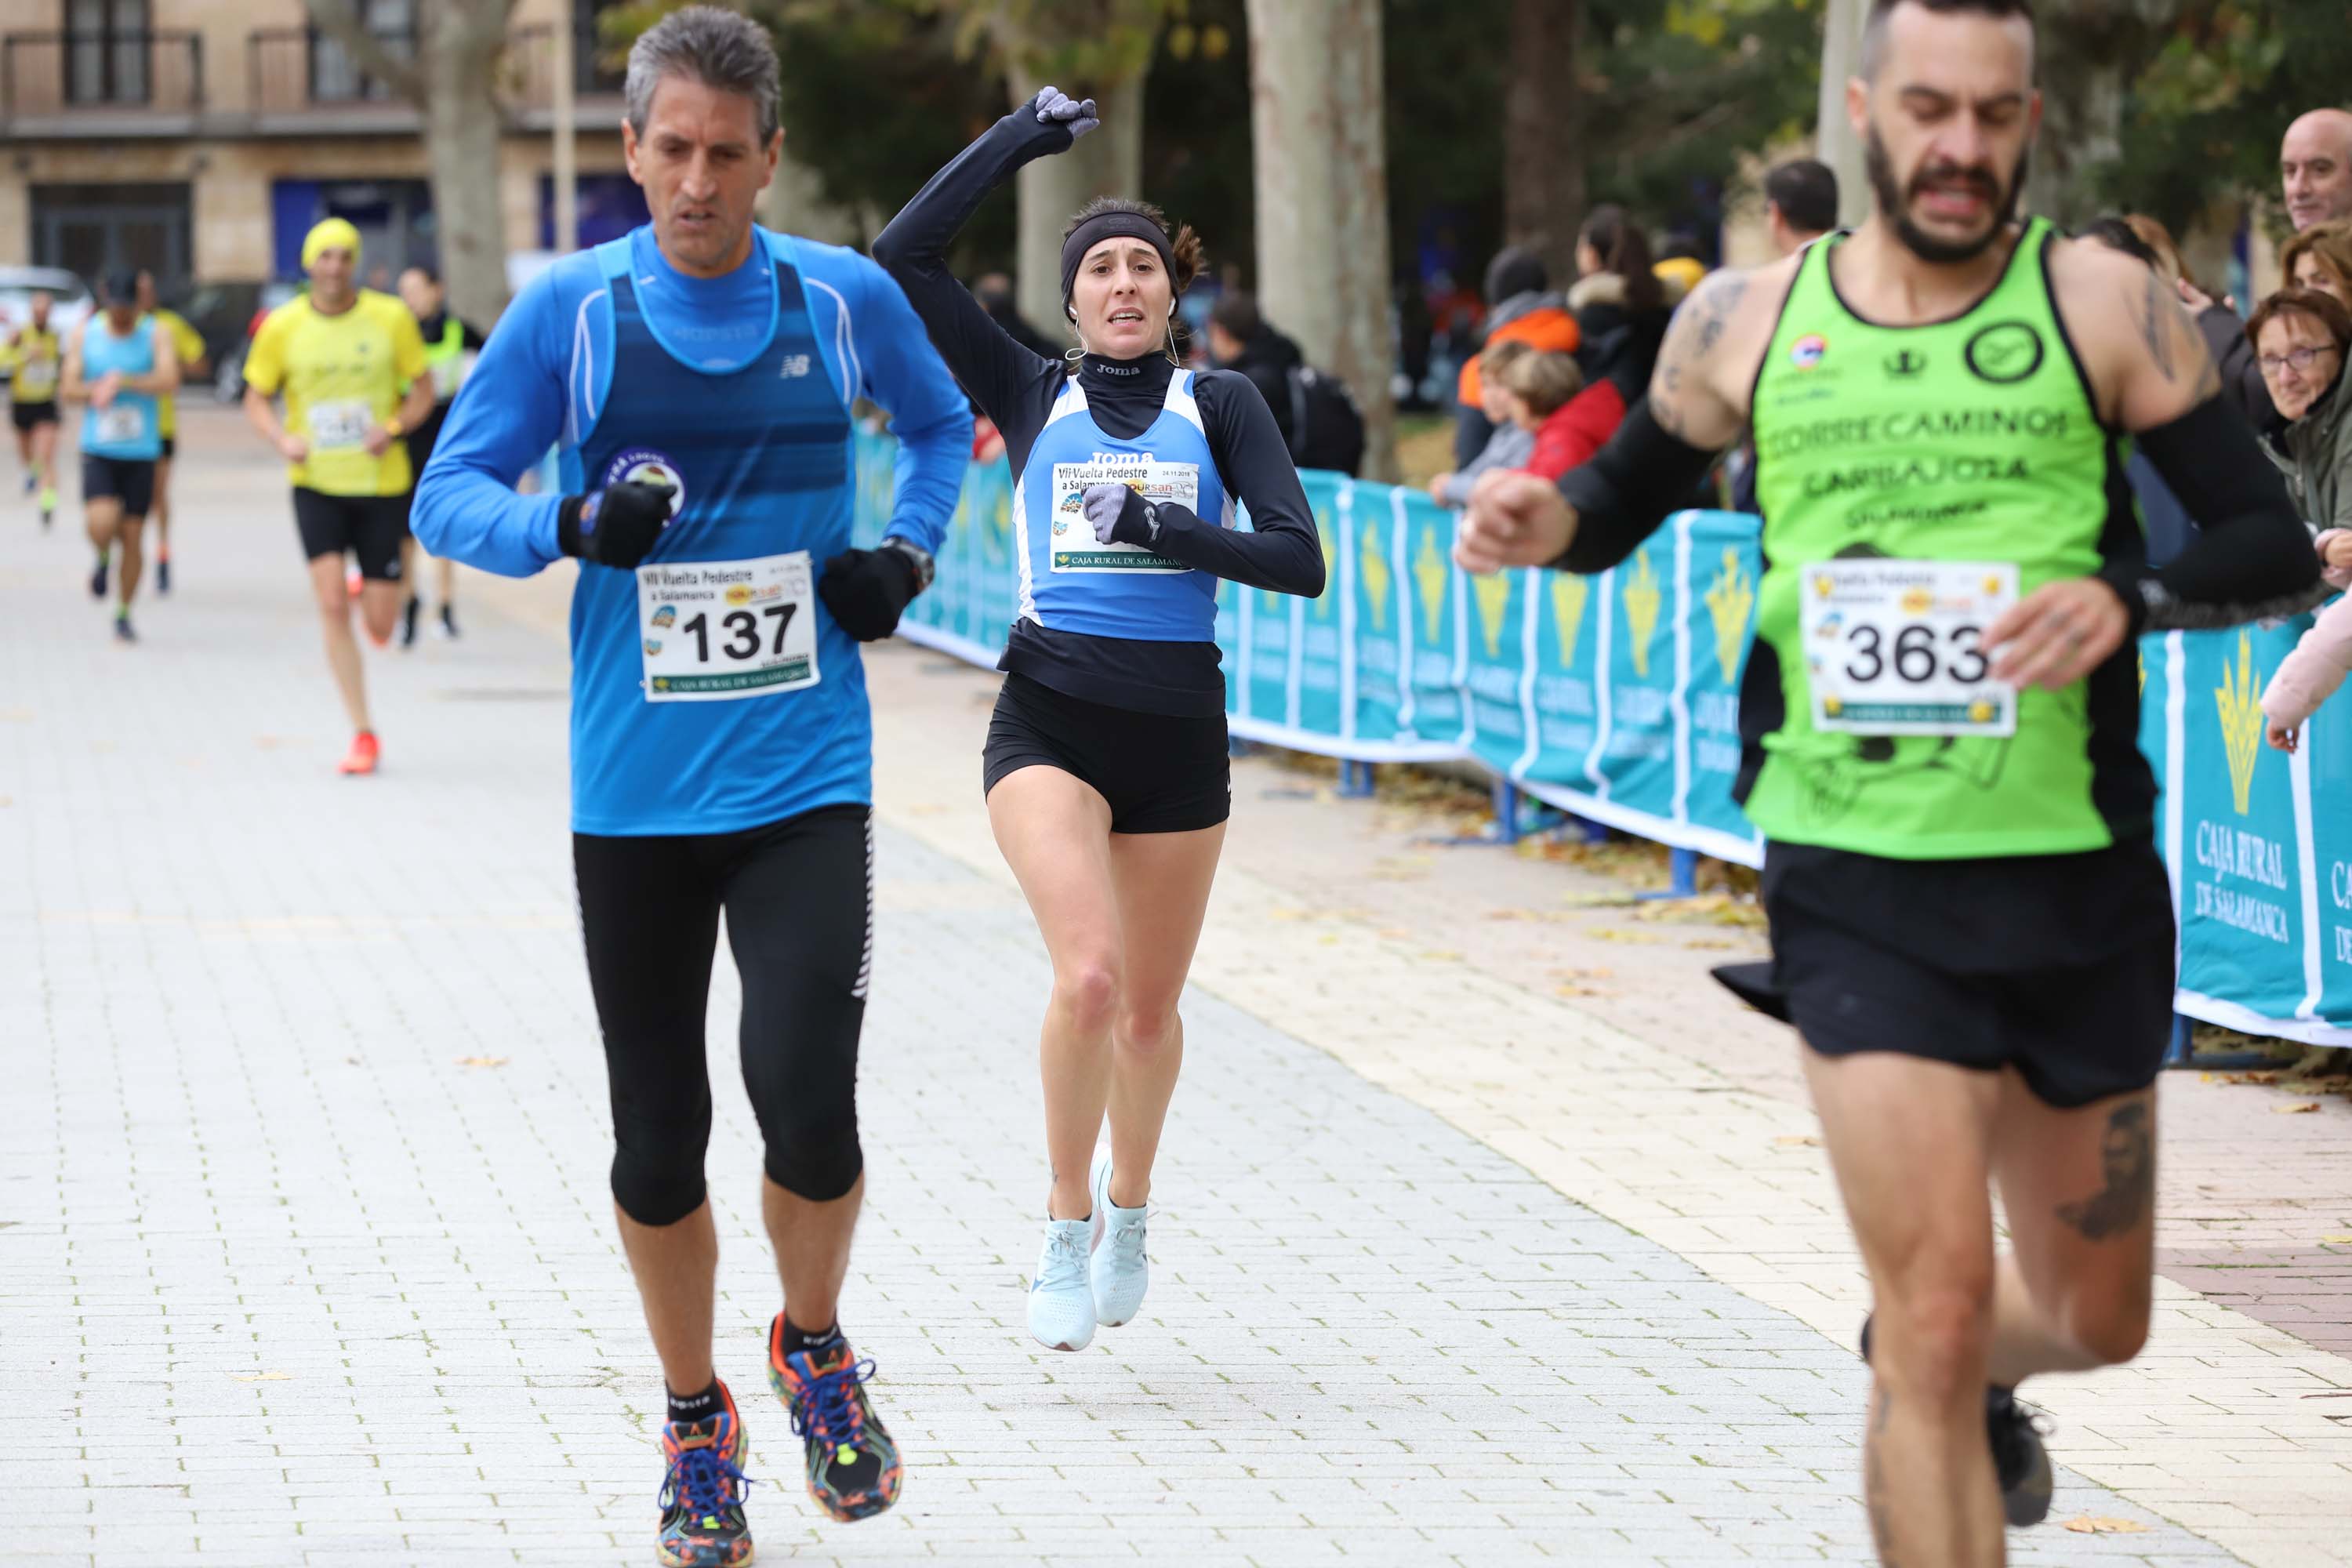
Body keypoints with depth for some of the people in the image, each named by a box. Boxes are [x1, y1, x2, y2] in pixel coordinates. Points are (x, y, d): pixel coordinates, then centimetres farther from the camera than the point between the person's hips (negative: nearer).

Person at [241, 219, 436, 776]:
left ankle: (373, 589, 41)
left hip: (381, 484, 0)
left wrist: (393, 429, -15)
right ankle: (363, 734, -4)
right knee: (332, 608, -14)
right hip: (316, 483, 0)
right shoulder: (282, 327, -2)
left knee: (379, 628, 1)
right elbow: (257, 399, 7)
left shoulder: (390, 318, -3)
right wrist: (284, 439, -13)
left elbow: (423, 390, 4)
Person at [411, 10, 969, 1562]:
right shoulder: (570, 309, -2)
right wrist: (574, 525, -18)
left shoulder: (847, 297, 2)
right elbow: (448, 498, 1)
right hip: (633, 792, 0)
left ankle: (814, 1346, 15)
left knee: (809, 1109, -15)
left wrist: (910, 550, 4)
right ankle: (697, 1421, 28)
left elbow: (943, 424, 22)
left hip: (806, 779, 0)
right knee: (659, 1143, 6)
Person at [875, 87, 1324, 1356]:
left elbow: (1299, 561, -4)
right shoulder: (1032, 396, 6)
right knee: (1088, 977, -22)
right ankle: (1065, 1229, -4)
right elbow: (905, 257, -2)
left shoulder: (1221, 405, 6)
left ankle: (1128, 1209, 40)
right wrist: (1017, 139, 1)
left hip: (1180, 728, 2)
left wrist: (1177, 538, -17)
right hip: (1049, 718, -1)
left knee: (1150, 1008, 12)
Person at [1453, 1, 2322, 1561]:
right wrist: (1544, 518, -4)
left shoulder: (2103, 303, -1)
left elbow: (2274, 543, -3)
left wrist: (2124, 598, -23)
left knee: (2097, 1316, 16)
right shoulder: (1749, 320, 4)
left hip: (2079, 873, 1)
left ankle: (1971, 1379, 51)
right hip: (1859, 887, -1)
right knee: (1939, 1318, -13)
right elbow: (1628, 496, 19)